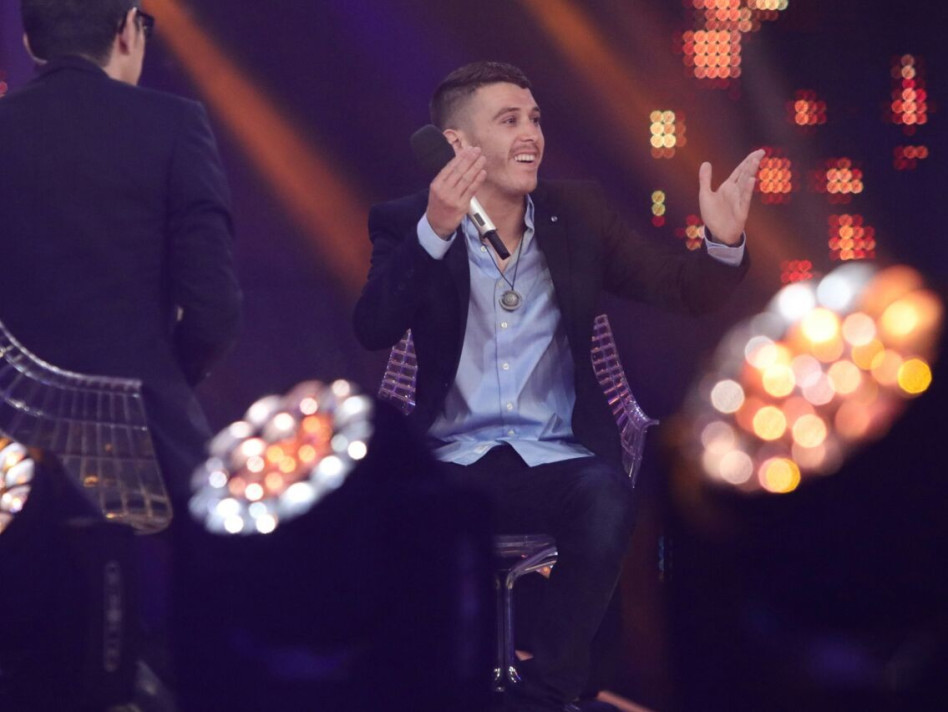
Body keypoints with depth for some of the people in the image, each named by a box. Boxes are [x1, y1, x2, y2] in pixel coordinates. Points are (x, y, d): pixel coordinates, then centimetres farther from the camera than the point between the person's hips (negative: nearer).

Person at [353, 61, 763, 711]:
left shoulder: (577, 212, 11)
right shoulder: (408, 225, 3)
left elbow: (683, 290, 9)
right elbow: (373, 330, -14)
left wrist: (724, 244, -14)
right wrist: (434, 230, -28)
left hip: (556, 456, 2)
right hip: (454, 459, -2)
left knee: (608, 501, -32)